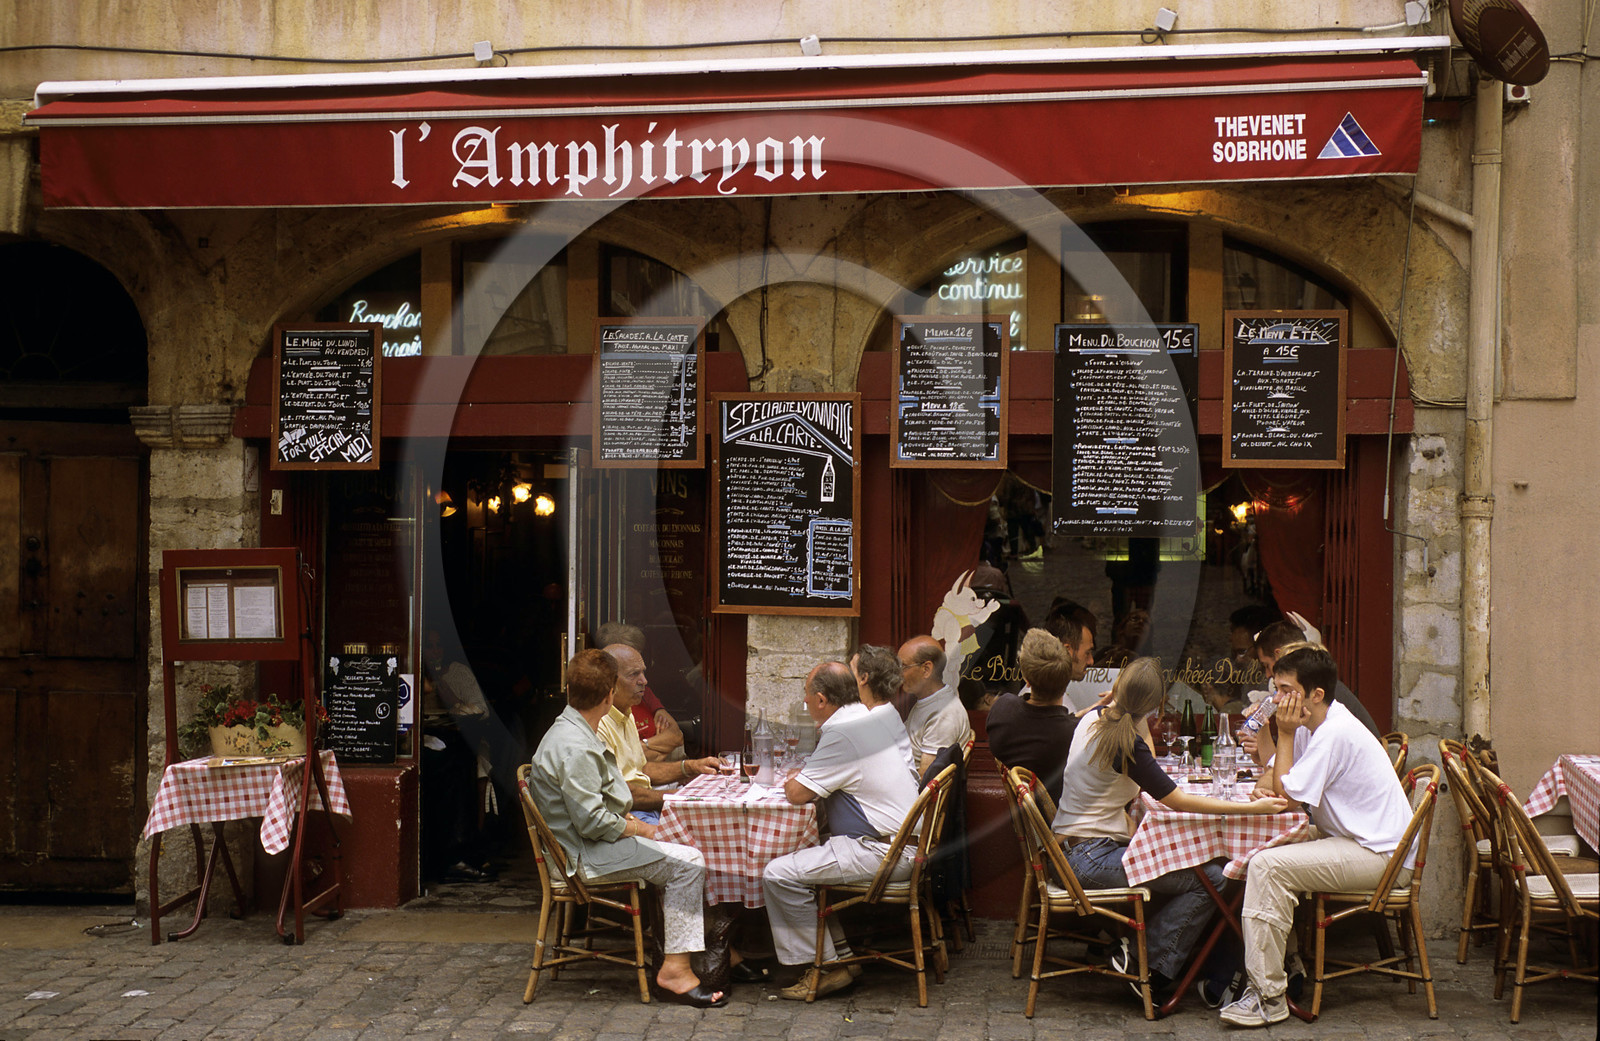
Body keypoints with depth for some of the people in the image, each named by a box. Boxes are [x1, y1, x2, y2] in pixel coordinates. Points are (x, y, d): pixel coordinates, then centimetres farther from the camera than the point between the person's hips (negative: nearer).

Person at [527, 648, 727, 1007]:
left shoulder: (570, 731, 10)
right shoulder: (575, 748, -24)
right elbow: (592, 823, -25)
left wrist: (628, 820, 7)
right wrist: (637, 829, -10)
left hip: (593, 842, 11)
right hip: (586, 854, -11)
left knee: (681, 850, 13)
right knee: (688, 862, -16)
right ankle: (675, 971, -15)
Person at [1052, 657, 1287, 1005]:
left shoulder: (1092, 719, 6)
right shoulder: (1125, 743, -21)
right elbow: (1178, 801, -17)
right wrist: (1251, 808, -16)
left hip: (1071, 850, 10)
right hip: (1091, 859, -10)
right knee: (1211, 878, -12)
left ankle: (1133, 948, 8)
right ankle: (1150, 969, -5)